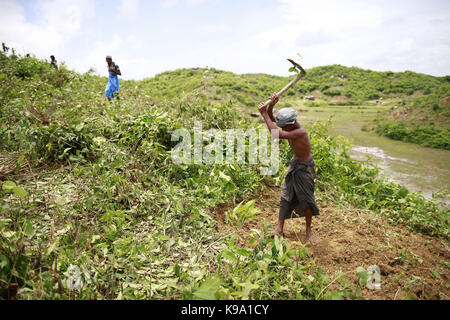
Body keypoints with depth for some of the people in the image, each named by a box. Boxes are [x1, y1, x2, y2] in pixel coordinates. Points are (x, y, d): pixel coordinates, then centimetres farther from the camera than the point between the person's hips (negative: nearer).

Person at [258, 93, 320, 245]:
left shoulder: (300, 132, -33)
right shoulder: (290, 124, -9)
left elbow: (276, 133, -43)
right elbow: (270, 117, -3)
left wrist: (264, 114, -36)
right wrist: (271, 104, -24)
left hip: (305, 167, -7)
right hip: (294, 163, 7)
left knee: (306, 199, 2)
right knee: (286, 196, 5)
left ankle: (308, 230, 22)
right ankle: (279, 229, 13)